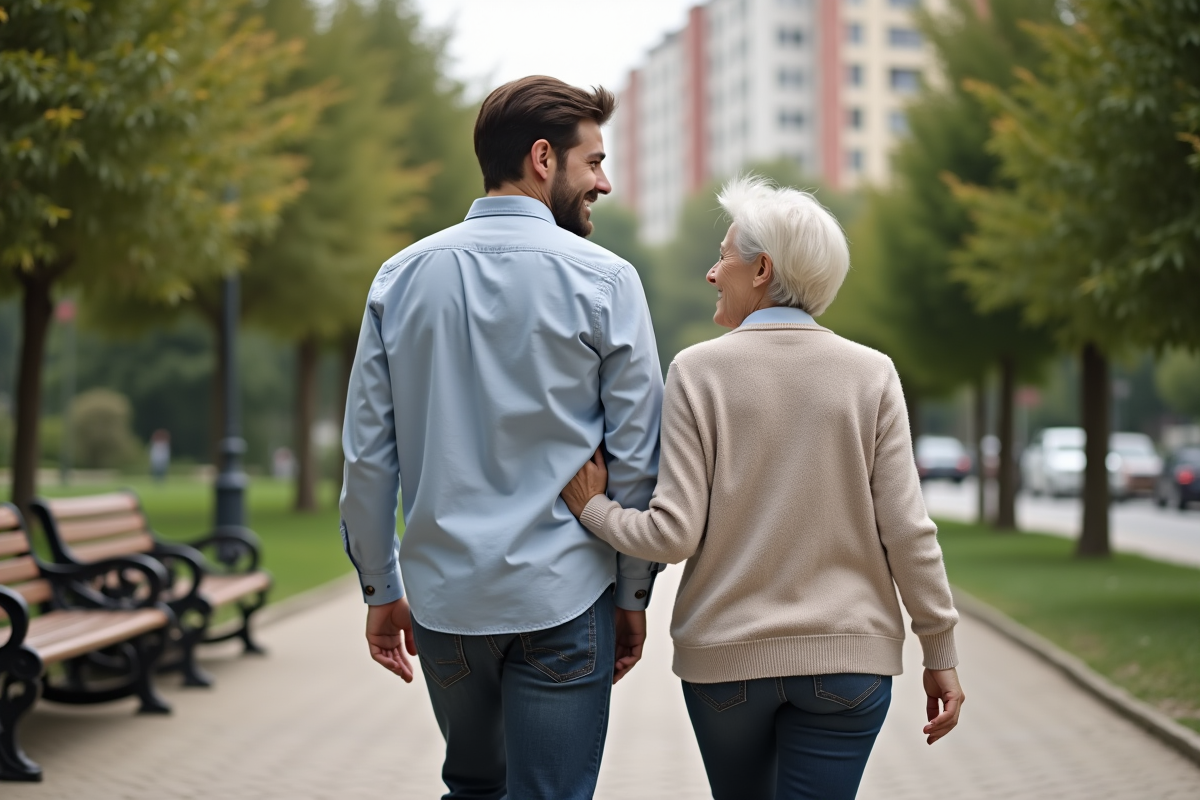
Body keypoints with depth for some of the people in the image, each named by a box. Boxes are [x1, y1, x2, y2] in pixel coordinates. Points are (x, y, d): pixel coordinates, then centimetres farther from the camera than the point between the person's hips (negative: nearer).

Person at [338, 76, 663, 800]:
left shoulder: (402, 277, 4)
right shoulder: (604, 280, -7)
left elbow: (368, 455, 4)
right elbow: (637, 456, -6)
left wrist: (381, 588, 13)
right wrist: (634, 594, 5)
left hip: (443, 597, 4)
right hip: (560, 599, -4)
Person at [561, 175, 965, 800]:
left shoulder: (698, 370, -6)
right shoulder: (870, 373, -3)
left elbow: (673, 534, -11)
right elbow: (907, 531, -5)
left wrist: (592, 508, 6)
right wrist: (940, 655, 4)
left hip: (725, 655, 0)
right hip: (846, 658, 0)